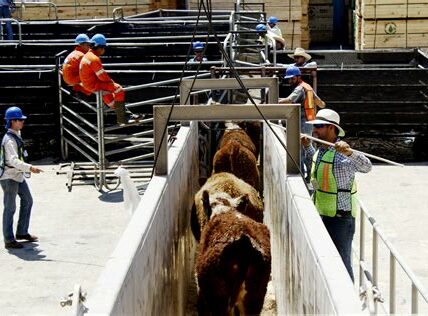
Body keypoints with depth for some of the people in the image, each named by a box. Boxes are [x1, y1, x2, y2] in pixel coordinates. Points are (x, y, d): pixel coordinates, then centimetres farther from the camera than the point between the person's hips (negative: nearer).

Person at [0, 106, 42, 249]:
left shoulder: (17, 135, 9)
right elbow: (13, 160, -33)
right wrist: (29, 168, -43)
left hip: (18, 176, 10)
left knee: (27, 201, 16)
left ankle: (22, 232, 28)